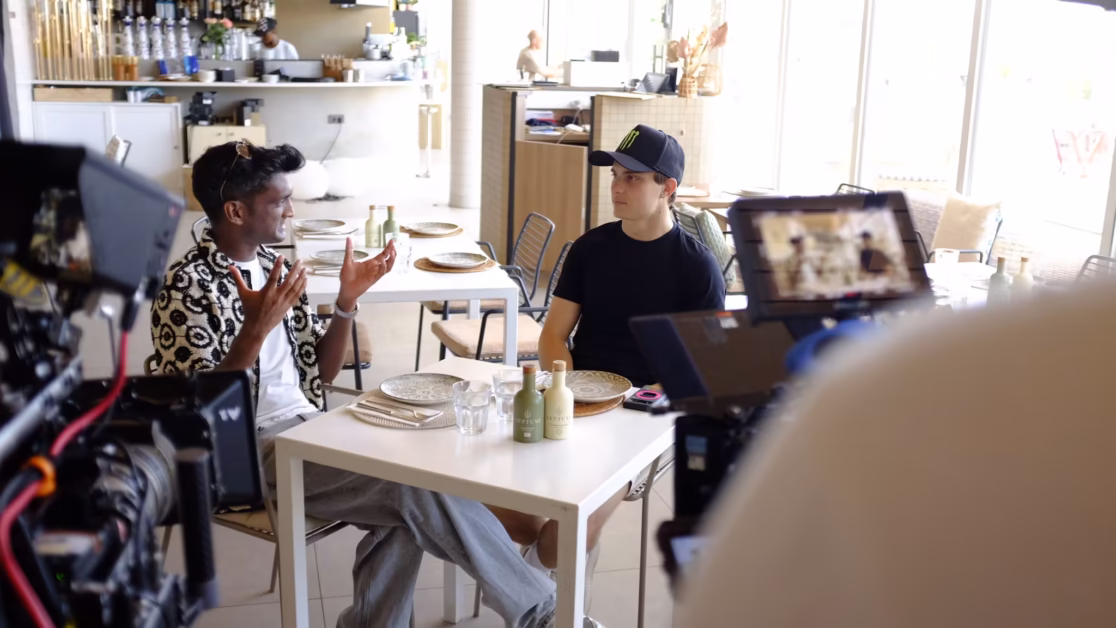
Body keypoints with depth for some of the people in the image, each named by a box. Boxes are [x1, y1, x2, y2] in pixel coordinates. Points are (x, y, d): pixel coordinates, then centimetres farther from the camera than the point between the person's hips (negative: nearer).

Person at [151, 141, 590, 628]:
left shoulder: (273, 264, 10)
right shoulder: (188, 287, -13)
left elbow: (321, 373, 13)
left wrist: (347, 300, -2)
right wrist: (255, 330, -30)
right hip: (249, 452, -8)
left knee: (406, 506, -17)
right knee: (418, 482, -20)